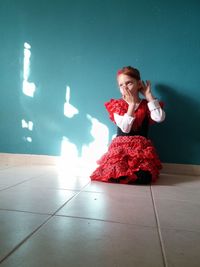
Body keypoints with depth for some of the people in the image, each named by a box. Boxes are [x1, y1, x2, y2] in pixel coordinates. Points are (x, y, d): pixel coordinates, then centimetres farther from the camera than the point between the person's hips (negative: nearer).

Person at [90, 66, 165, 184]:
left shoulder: (146, 105, 6)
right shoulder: (117, 105, 3)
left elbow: (160, 118, -17)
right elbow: (125, 128, -12)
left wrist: (149, 95, -8)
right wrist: (132, 104, -12)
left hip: (141, 148, 1)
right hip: (120, 147, 0)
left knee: (144, 177, -25)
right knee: (113, 175, -25)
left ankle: (124, 172, 6)